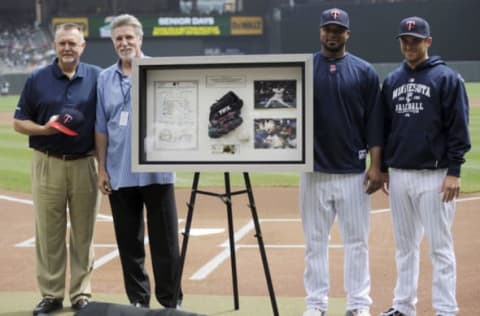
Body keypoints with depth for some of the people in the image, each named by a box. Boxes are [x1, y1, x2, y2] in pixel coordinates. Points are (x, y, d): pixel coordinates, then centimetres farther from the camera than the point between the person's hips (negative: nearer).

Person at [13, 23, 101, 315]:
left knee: (84, 233, 6)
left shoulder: (97, 77, 4)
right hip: (48, 164, 0)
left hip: (86, 164, 0)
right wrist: (44, 129, -13)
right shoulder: (37, 79, 5)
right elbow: (19, 122, 6)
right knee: (49, 233, 2)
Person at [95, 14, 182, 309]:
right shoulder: (105, 79, 10)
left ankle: (170, 301, 7)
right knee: (129, 241, 8)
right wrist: (102, 169, 6)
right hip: (119, 172, 3)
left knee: (165, 240, -1)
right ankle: (138, 301, 18)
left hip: (157, 171, -3)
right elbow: (101, 128, 11)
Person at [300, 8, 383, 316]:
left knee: (357, 241, 4)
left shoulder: (364, 72, 3)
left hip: (354, 172, 0)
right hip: (314, 171, 1)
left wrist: (376, 166, -5)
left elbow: (374, 122, 1)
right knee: (315, 240, 6)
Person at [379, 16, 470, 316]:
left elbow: (459, 128, -8)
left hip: (434, 175, -5)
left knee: (440, 246, -2)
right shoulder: (392, 81, 12)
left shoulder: (447, 78, -4)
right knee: (405, 245, 13)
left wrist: (454, 171, -13)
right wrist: (383, 167, 13)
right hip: (399, 175, 5)